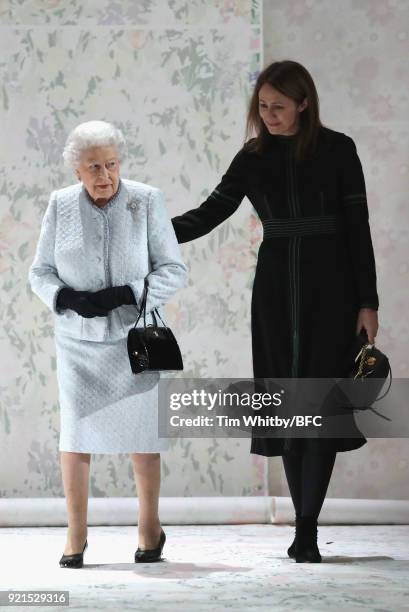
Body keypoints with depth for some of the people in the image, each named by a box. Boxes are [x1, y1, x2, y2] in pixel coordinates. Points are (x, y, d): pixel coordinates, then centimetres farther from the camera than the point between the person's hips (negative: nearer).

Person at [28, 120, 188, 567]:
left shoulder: (146, 201, -8)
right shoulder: (61, 204, -2)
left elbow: (173, 270, -6)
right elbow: (40, 272, 4)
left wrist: (126, 294, -20)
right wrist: (67, 299, -16)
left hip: (133, 334, -1)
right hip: (78, 340, 1)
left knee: (141, 432, 4)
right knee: (76, 430, -3)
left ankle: (150, 527, 21)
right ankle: (76, 536, 5)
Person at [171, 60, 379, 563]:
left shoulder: (337, 150, -2)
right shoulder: (254, 157, 6)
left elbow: (357, 226, -2)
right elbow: (209, 213, 1)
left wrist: (368, 302, -6)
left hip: (330, 285, -3)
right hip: (276, 287, 3)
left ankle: (307, 529, -9)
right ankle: (306, 526, 9)